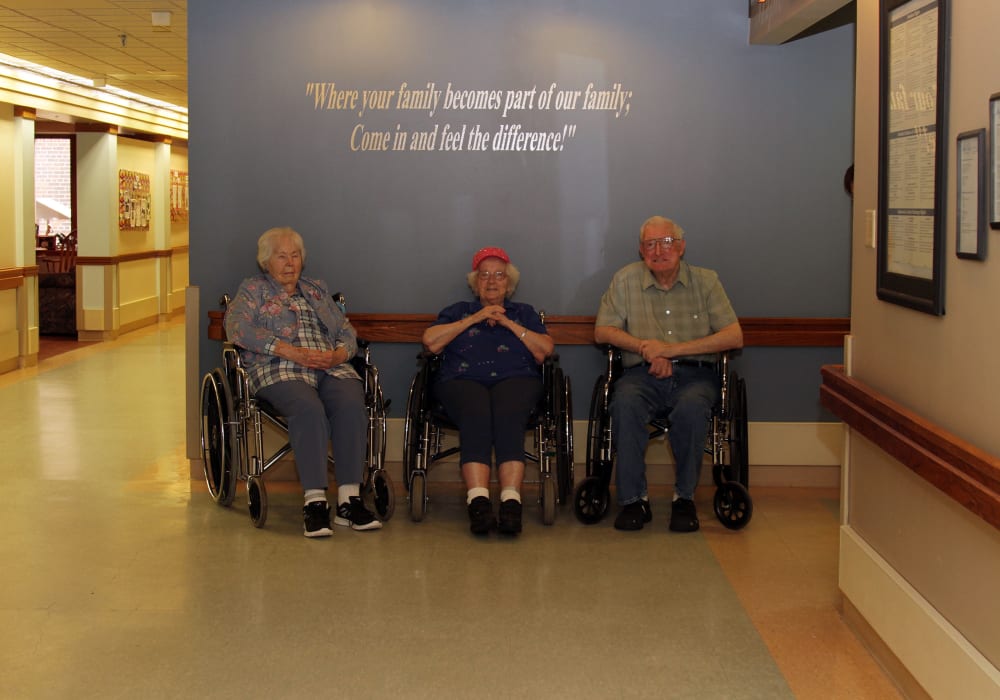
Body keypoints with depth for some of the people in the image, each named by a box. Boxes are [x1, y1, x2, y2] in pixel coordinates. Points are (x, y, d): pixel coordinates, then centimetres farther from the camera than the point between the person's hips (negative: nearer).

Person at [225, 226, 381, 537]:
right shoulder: (253, 289, 18)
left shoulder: (318, 289, 30)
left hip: (332, 368, 4)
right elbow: (237, 326, -3)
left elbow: (348, 333, 23)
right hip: (281, 370, -3)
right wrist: (291, 352, -13)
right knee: (309, 409, -37)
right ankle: (315, 501, -37)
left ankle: (349, 500, -33)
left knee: (351, 405, -31)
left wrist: (337, 355, -3)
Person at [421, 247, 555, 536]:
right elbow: (431, 342, 11)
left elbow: (545, 351, 12)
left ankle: (511, 500, -48)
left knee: (508, 415, -36)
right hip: (462, 381, 0)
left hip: (515, 380, 0)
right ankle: (478, 500, -49)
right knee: (476, 413, -36)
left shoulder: (524, 313, 30)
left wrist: (509, 323, 7)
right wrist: (474, 319, 8)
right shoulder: (458, 311, 30)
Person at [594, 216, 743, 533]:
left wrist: (673, 349, -11)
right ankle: (634, 499, -23)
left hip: (694, 374, -1)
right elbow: (602, 331, 7)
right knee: (625, 403, -33)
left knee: (691, 408, -35)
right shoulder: (626, 280, 9)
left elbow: (734, 337, -2)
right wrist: (645, 348, -10)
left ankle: (684, 497, -17)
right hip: (643, 375, 1)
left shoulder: (705, 281, 7)